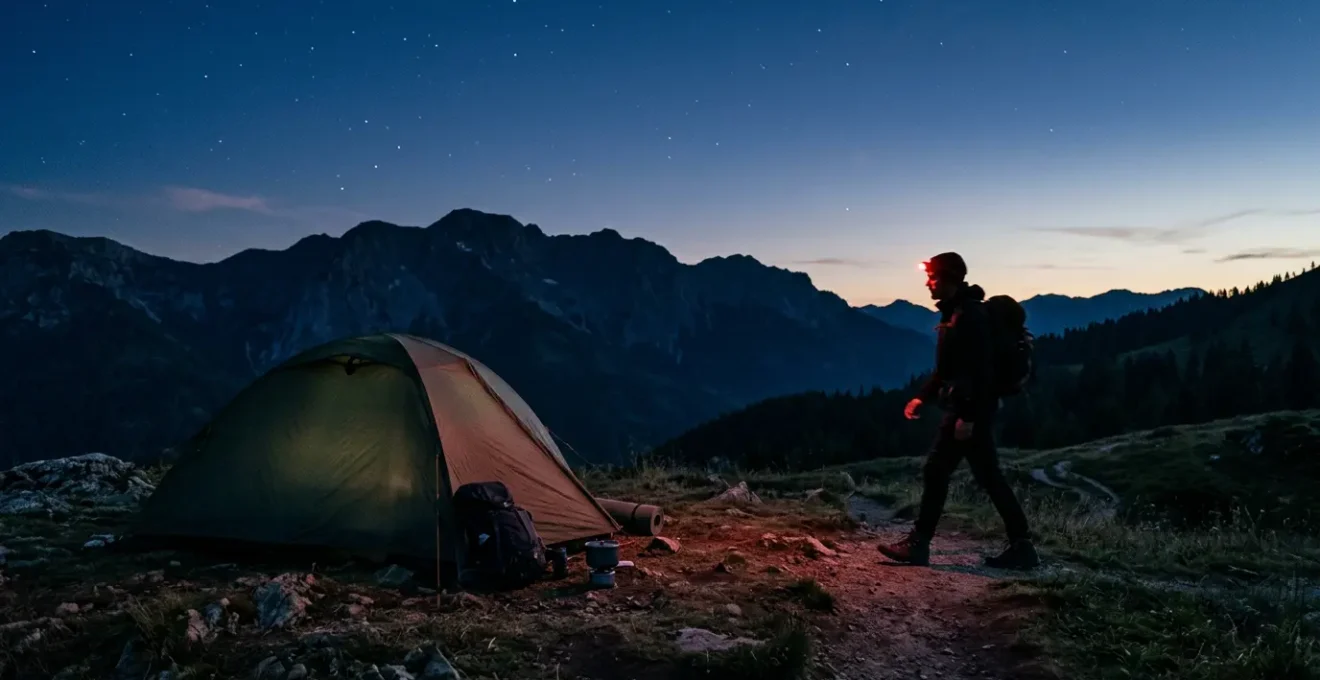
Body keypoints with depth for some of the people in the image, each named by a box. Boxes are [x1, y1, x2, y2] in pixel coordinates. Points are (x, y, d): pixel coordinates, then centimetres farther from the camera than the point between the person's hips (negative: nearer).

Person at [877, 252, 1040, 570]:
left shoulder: (970, 315, -16)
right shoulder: (954, 313, 15)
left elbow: (981, 371, -22)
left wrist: (968, 416, -24)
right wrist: (922, 397, 19)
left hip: (971, 409, -10)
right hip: (962, 408, 10)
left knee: (936, 471, -4)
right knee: (989, 477, 11)